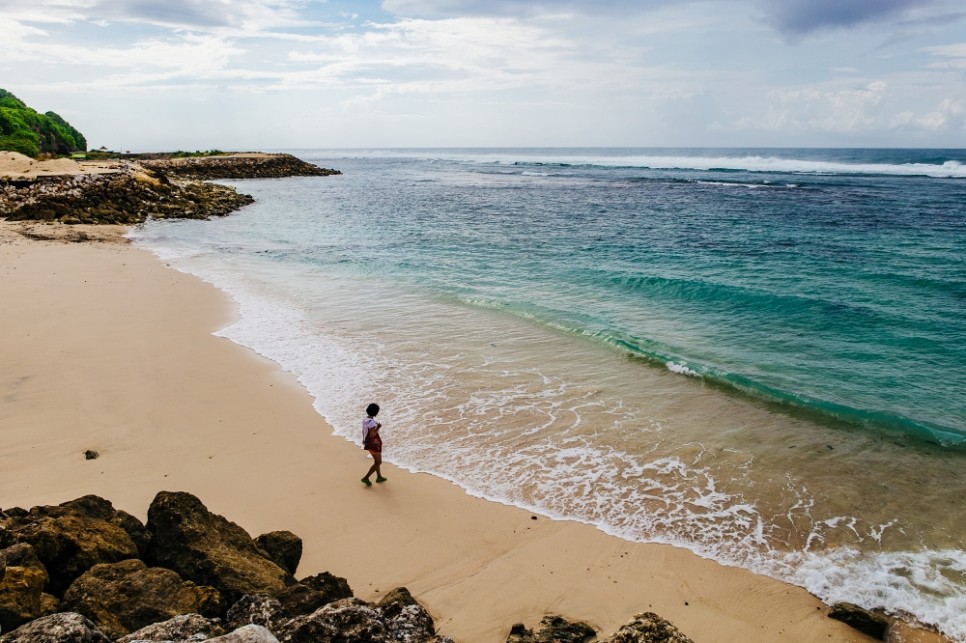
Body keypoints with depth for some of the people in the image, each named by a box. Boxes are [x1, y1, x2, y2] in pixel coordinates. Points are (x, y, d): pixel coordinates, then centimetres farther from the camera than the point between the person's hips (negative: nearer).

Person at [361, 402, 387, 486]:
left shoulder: (365, 419, -1)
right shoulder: (372, 422, -29)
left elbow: (363, 430, 15)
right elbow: (372, 435, -30)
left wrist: (364, 439, 31)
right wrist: (378, 428, -17)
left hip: (368, 443, 9)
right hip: (374, 445, -9)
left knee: (377, 460, 25)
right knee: (378, 463, 6)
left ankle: (379, 477, 37)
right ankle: (366, 478, 6)